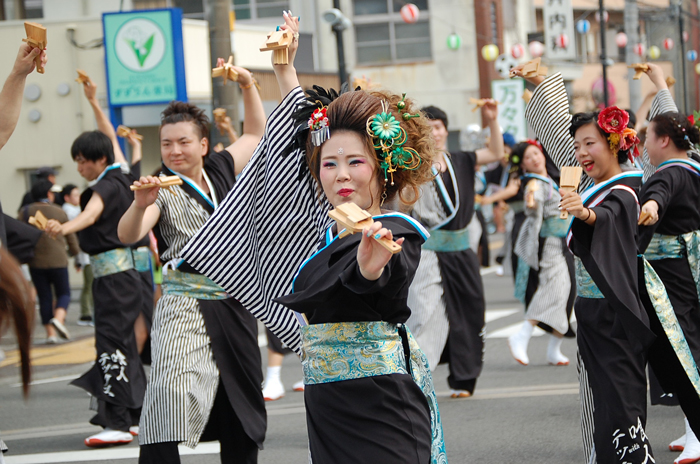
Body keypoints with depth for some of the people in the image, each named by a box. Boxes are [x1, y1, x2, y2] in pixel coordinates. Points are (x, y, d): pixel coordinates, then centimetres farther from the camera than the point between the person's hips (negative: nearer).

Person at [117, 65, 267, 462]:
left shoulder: (221, 171, 9)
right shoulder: (162, 189, -5)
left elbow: (256, 132, 24)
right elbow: (128, 235, -21)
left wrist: (248, 85, 11)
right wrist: (140, 204, -40)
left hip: (235, 303, 5)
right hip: (185, 305, -5)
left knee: (241, 404, 10)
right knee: (171, 394, -23)